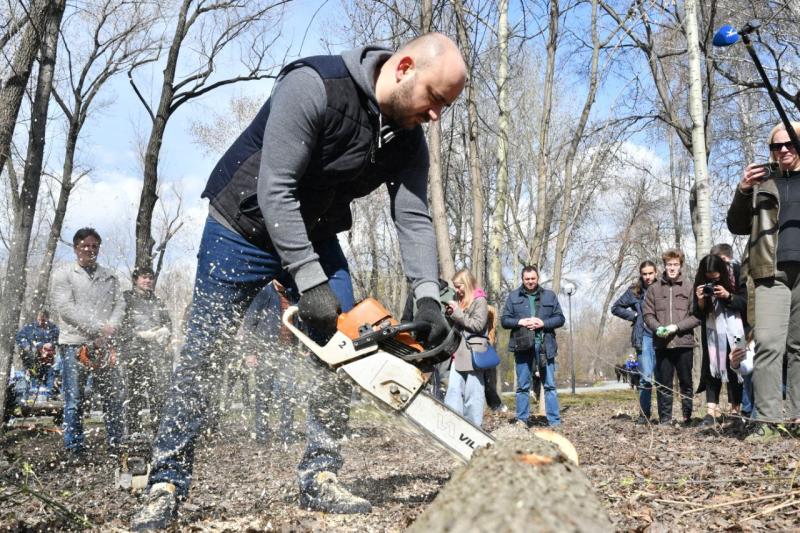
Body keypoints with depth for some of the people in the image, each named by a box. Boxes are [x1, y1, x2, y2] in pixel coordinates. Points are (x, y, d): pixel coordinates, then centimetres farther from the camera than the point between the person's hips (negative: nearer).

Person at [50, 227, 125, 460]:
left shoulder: (110, 276, 16)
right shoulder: (63, 275, 2)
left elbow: (119, 304, 8)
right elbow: (66, 308, -9)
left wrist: (111, 326, -13)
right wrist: (98, 328, -16)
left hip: (104, 345, 4)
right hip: (75, 344, -4)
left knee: (113, 397, 5)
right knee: (74, 401, -1)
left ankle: (115, 445, 14)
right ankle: (74, 449, 6)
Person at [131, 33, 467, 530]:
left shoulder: (408, 140, -8)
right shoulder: (314, 85, -30)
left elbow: (415, 219, -11)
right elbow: (275, 189, -31)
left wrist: (428, 298, -25)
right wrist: (310, 283, -32)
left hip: (316, 237, 6)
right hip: (245, 225, -6)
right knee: (203, 353, -2)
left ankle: (320, 477, 6)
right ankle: (167, 484, 8)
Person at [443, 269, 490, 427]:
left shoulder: (480, 301, -3)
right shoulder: (459, 300, 18)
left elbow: (478, 325, -13)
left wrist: (457, 313, -11)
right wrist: (450, 314, 5)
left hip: (473, 353, -7)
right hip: (458, 353, 7)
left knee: (473, 393, -2)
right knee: (453, 390, 1)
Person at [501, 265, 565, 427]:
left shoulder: (549, 295, 9)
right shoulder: (513, 296, 8)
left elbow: (560, 318, 6)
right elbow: (504, 320, 5)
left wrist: (543, 323, -10)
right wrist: (520, 322, -12)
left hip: (545, 346, 0)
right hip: (523, 346, 0)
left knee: (550, 385, 3)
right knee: (523, 386, 5)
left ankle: (555, 421, 7)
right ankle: (522, 420, 12)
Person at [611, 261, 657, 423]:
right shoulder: (634, 291, 6)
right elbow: (616, 308, 14)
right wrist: (634, 315, 4)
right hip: (644, 337, 0)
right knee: (646, 377, -6)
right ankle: (644, 414, 2)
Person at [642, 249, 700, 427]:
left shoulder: (689, 288, 1)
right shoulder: (654, 288, 7)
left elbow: (696, 316, -2)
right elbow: (648, 314, 7)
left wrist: (677, 327, -13)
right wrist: (658, 328, -10)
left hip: (684, 342, -1)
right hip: (662, 344, 1)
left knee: (686, 383, 8)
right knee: (663, 384, 4)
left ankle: (687, 417, 18)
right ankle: (665, 419, 11)